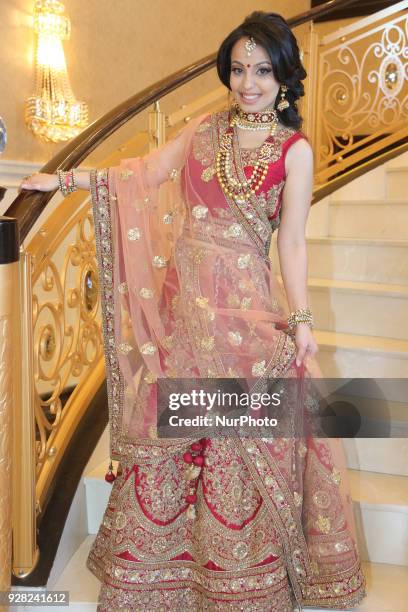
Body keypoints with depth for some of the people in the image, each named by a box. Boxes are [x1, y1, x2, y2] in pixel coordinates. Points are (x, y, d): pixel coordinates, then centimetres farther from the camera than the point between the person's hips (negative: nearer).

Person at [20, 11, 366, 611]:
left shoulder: (294, 151, 0)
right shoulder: (207, 127, 11)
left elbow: (292, 243, -3)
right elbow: (144, 173, 14)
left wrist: (301, 320, -10)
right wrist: (67, 179, 8)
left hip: (243, 304, -3)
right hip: (181, 297, 4)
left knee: (240, 435, 2)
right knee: (167, 427, 8)